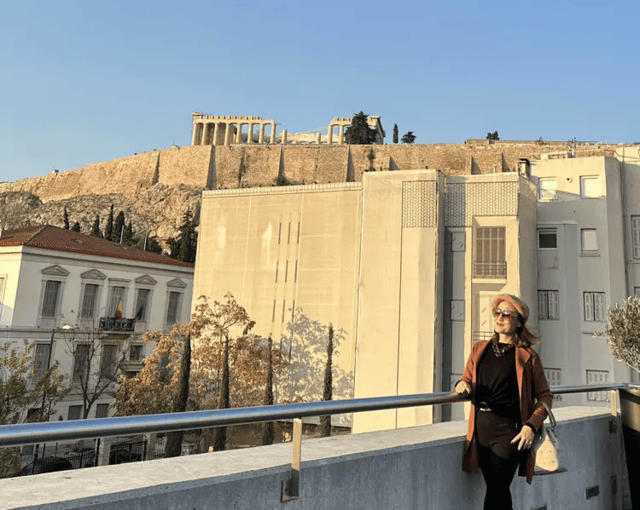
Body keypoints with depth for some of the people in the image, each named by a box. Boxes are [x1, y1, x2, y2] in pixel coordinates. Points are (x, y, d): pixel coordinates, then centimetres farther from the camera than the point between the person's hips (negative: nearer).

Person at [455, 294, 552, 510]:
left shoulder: (527, 356, 1)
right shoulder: (479, 350, 13)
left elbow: (545, 396, 4)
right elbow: (466, 381, 20)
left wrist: (531, 426, -9)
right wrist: (463, 385, -5)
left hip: (509, 430, -4)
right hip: (481, 428, 5)